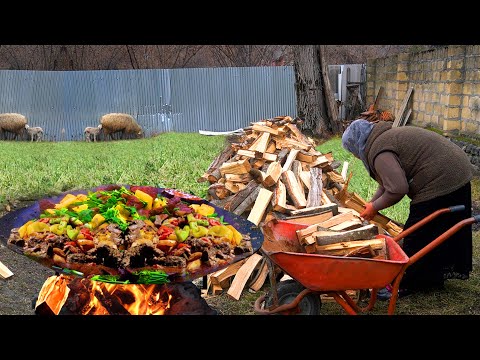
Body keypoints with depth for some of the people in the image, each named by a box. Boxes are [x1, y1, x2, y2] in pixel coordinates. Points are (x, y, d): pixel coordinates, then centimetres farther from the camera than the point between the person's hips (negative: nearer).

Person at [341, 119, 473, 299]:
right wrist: (370, 203, 19)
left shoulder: (379, 151, -15)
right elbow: (389, 181, 24)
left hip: (439, 183, -11)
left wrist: (375, 207, -7)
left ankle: (403, 285, 10)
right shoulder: (389, 136, 19)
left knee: (417, 237, -1)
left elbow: (397, 189, -22)